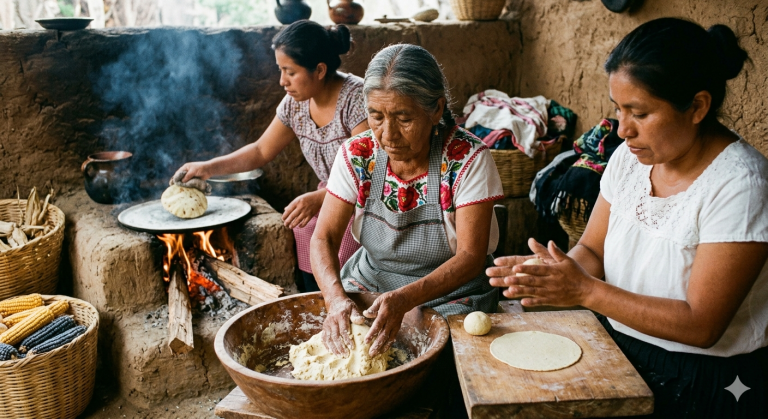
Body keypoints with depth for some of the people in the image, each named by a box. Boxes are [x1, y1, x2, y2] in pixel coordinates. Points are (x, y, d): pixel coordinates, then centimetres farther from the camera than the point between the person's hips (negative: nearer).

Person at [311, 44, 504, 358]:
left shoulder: (468, 160, -19)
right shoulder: (356, 155, -10)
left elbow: (471, 257, -21)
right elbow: (324, 238, -11)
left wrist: (404, 299, -37)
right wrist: (336, 297, -32)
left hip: (450, 291, -2)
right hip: (370, 282, 3)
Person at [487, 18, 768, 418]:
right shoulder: (630, 156, -1)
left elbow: (700, 325, -21)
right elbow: (591, 249, 5)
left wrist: (585, 290, -26)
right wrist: (554, 269, -18)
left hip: (702, 382, -5)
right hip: (617, 353, 5)